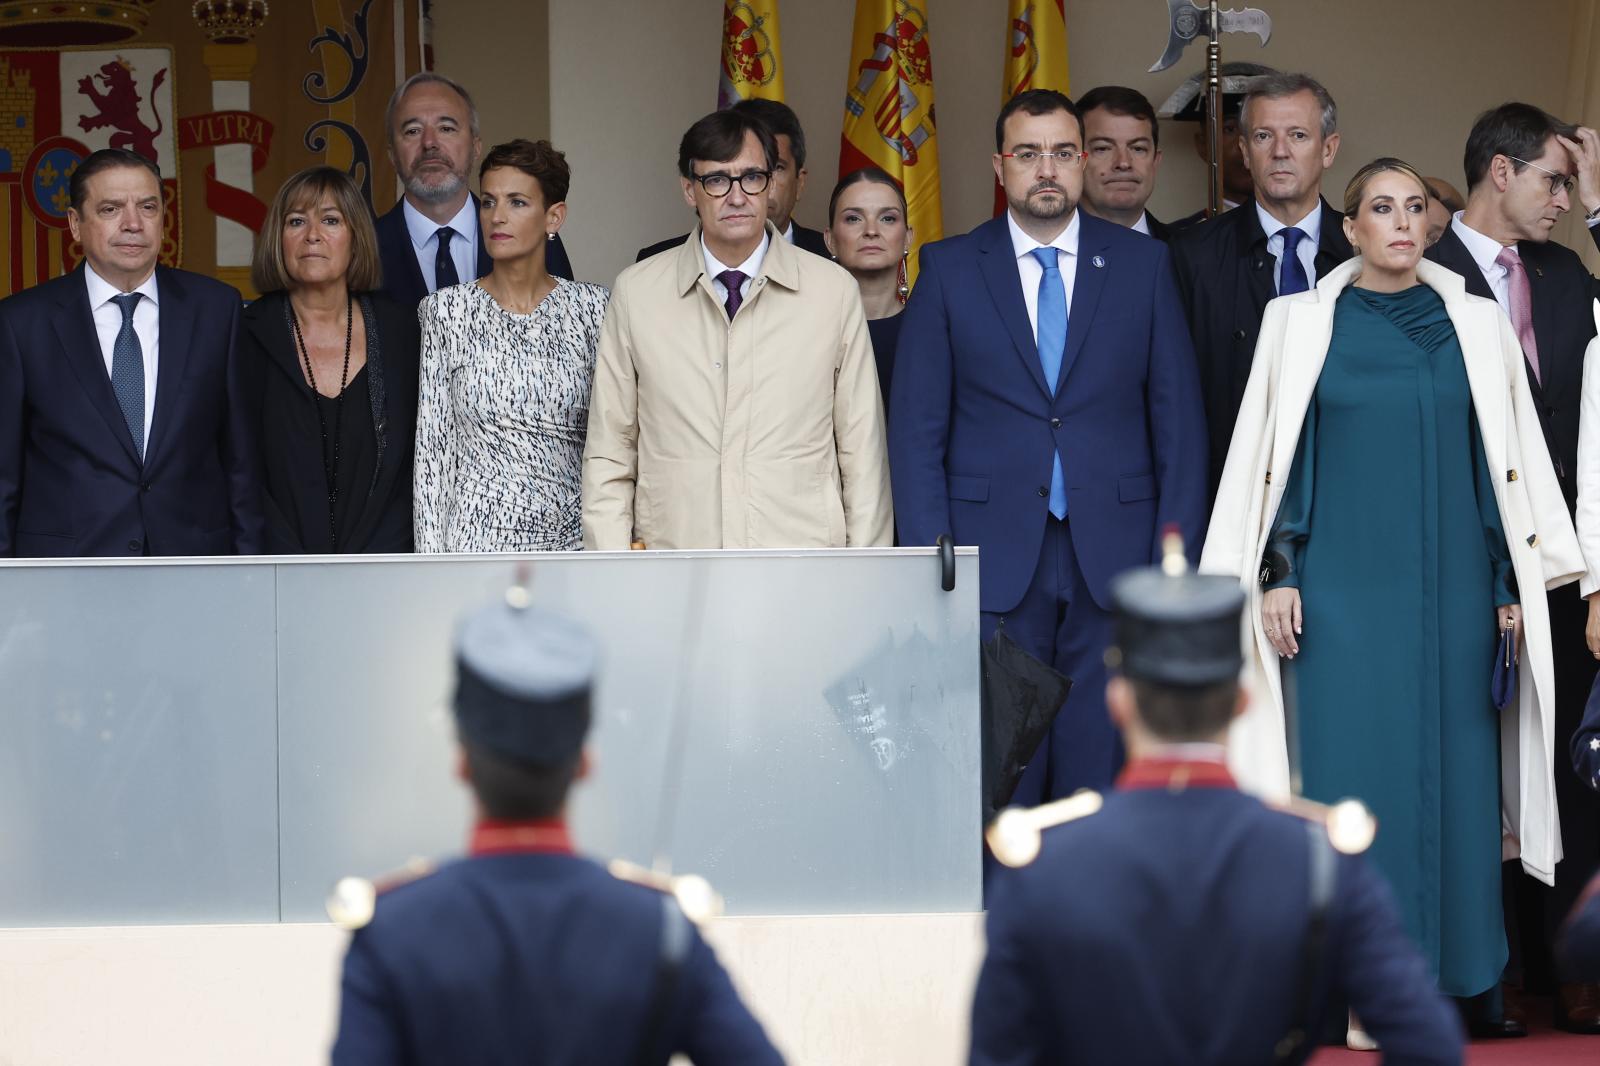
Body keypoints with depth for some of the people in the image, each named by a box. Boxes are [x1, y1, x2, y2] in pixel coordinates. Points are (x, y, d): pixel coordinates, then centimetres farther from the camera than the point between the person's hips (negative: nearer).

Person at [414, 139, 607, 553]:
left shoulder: (591, 308, 4)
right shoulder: (448, 311, 2)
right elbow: (431, 449, 2)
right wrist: (432, 567, -4)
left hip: (571, 532, 1)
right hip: (479, 532, -1)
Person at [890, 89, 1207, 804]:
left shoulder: (1143, 264, 8)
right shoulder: (949, 270, 6)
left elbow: (1180, 420, 7)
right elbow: (916, 430, 4)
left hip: (1113, 560, 1)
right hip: (994, 564, -1)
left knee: (1100, 769, 1)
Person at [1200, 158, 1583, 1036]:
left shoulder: (1476, 328, 8)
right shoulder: (1302, 323, 5)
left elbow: (1506, 461, 9)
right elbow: (1278, 456, 5)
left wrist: (1513, 586, 4)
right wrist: (1274, 575, -3)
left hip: (1452, 589, 1)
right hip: (1343, 590, -1)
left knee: (1456, 770, 0)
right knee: (1351, 767, -4)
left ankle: (1466, 979, 7)